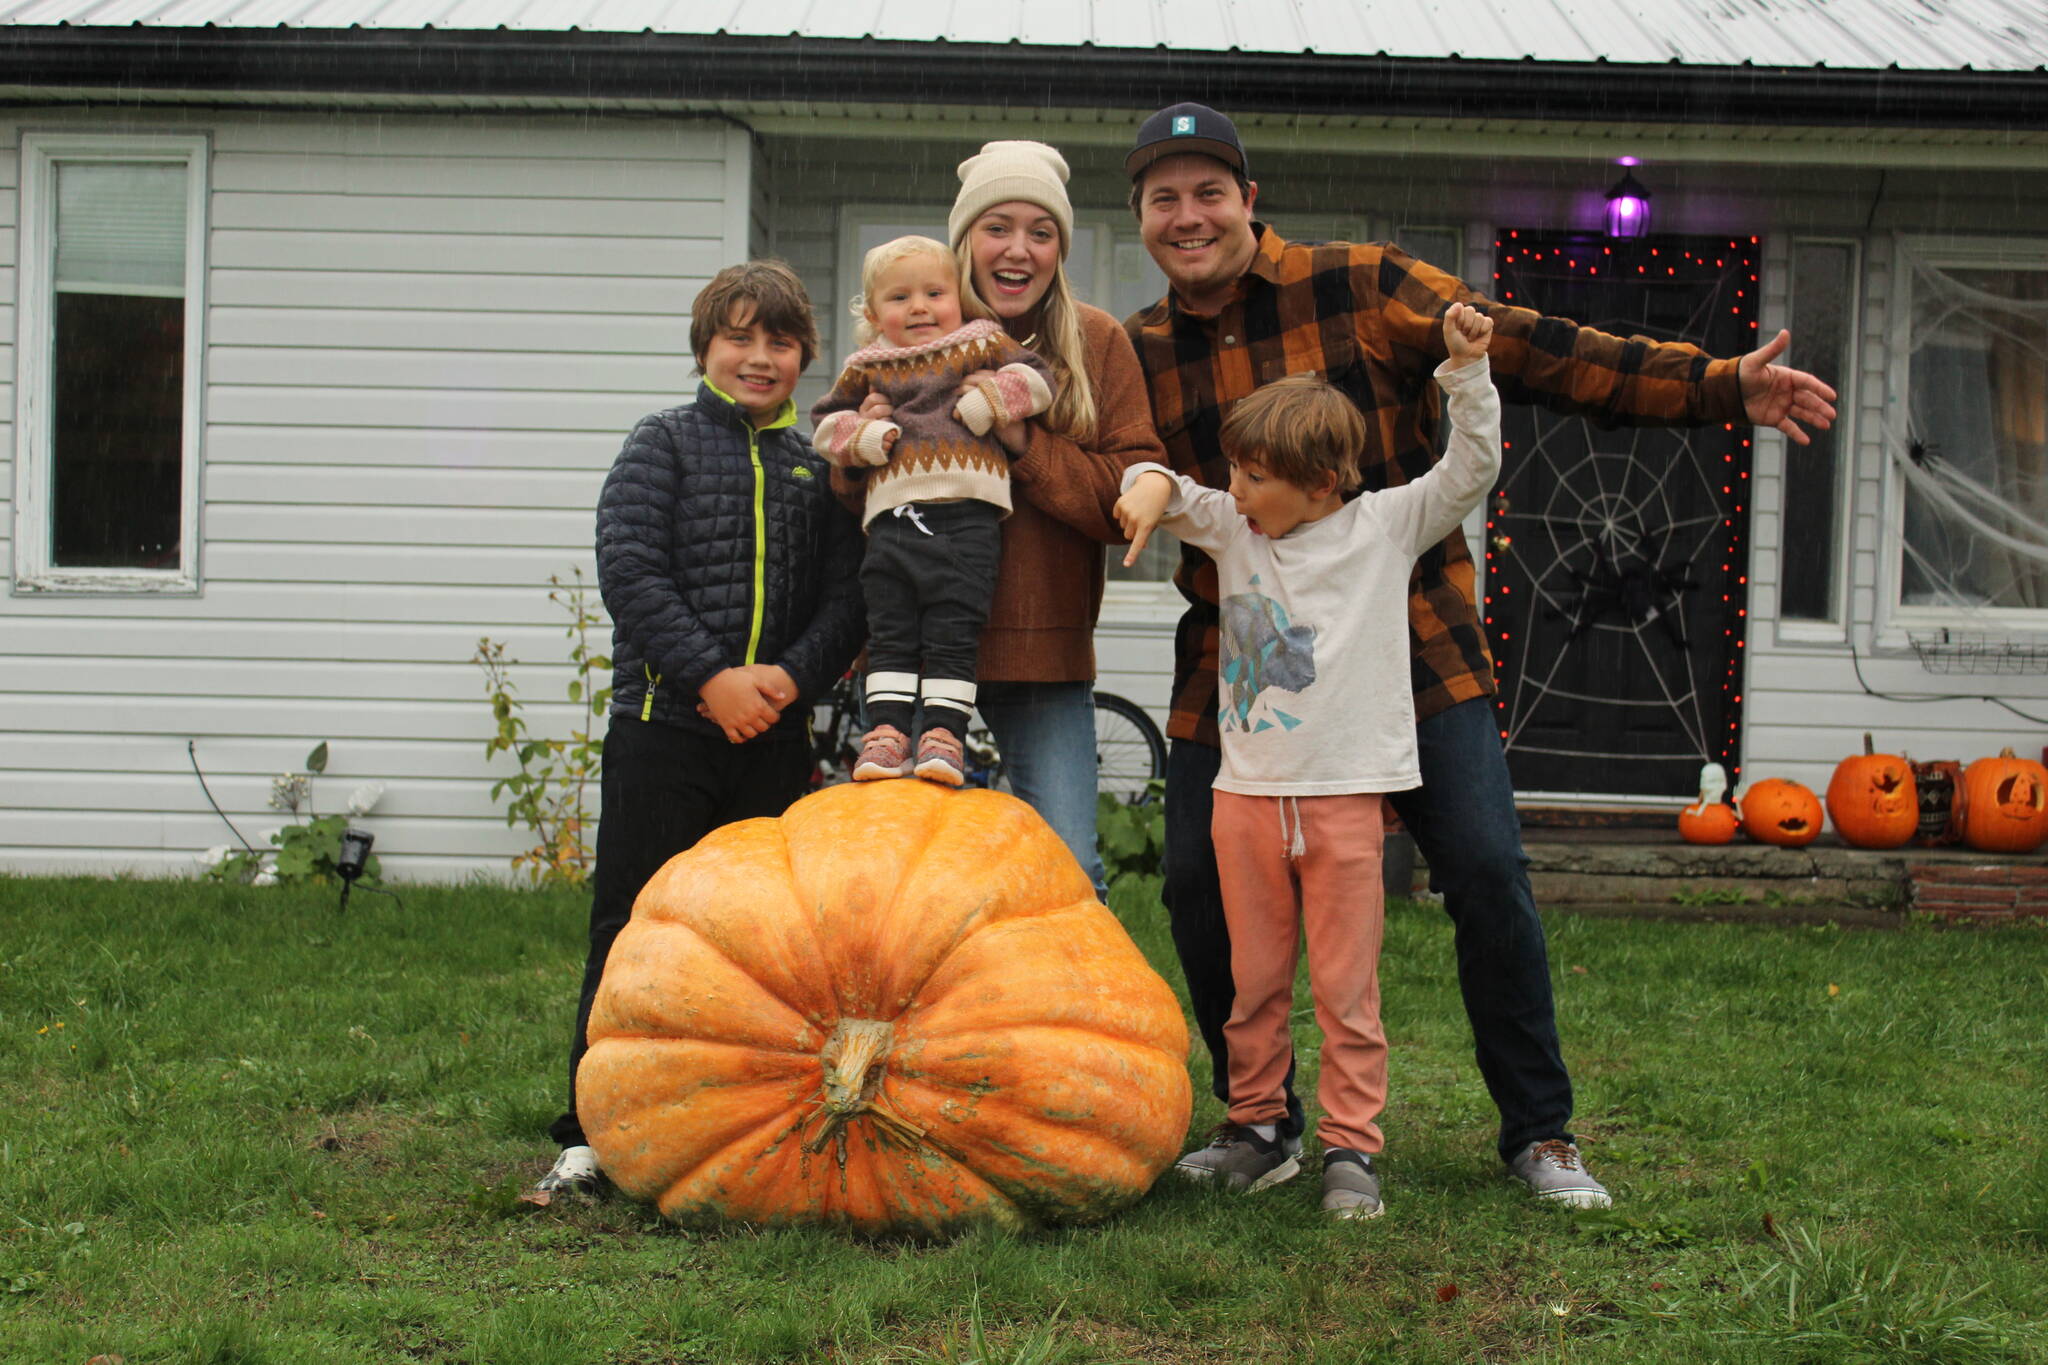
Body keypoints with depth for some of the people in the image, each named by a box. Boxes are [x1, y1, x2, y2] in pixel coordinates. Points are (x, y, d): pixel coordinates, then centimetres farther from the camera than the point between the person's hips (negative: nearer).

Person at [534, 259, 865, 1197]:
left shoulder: (817, 468, 13)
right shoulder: (663, 444, 3)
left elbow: (845, 598, 7)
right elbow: (627, 570, -8)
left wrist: (789, 675, -12)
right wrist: (711, 678, -16)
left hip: (775, 735, 4)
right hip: (665, 725, -3)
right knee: (634, 929, -1)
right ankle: (593, 1133, 5)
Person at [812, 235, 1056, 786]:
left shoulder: (983, 346, 13)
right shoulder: (866, 369, 17)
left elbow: (1036, 378, 10)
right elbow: (826, 421, 21)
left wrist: (990, 399, -6)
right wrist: (863, 433, 1)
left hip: (968, 517, -2)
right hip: (891, 517, 2)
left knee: (953, 633, -5)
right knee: (890, 632, -1)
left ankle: (944, 732, -5)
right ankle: (887, 730, 0)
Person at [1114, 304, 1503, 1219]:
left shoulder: (1385, 526, 1)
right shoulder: (1230, 526, 9)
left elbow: (1471, 469, -2)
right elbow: (1167, 492, 18)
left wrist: (1467, 370, -12)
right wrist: (1152, 486, -5)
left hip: (1345, 795, -3)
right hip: (1246, 792, 3)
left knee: (1346, 987, 1)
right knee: (1254, 981, 11)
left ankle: (1350, 1146, 7)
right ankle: (1256, 1126, 23)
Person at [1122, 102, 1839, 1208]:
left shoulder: (1361, 288, -4)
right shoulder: (1138, 353, 6)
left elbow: (1535, 352, -6)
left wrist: (1719, 387, -11)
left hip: (1408, 644, -2)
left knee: (1487, 874, -8)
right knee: (1200, 888, 1)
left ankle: (1539, 1132, 9)